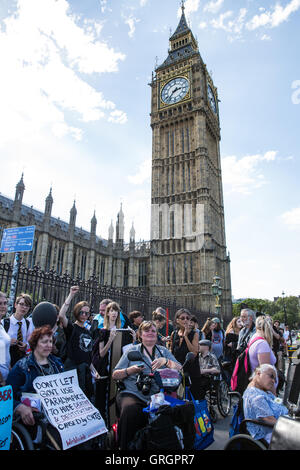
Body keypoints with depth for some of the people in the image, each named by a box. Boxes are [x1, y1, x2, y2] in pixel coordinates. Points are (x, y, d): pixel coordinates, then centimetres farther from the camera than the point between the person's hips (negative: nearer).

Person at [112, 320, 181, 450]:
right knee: (130, 411, -33)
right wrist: (130, 370, -8)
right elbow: (115, 375, 11)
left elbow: (180, 369, 4)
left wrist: (166, 361, -14)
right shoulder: (132, 351, 14)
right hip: (132, 394, -1)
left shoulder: (164, 351, 18)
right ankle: (125, 447, -12)